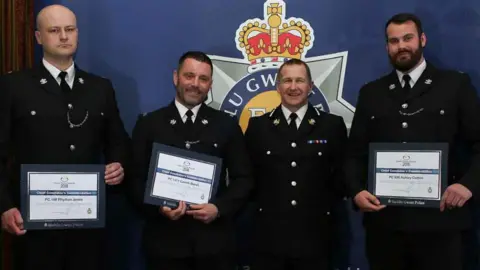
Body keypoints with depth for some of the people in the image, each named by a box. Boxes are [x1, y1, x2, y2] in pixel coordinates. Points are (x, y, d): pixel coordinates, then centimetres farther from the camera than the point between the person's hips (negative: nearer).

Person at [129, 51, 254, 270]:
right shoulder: (148, 125, 5)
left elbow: (243, 178, 6)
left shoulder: (227, 125, 7)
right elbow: (137, 180, 4)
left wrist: (220, 208, -10)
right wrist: (159, 207, -14)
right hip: (165, 241, 0)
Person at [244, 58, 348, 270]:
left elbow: (343, 173, 8)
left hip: (314, 236, 0)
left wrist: (326, 203, 1)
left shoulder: (332, 125, 4)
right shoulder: (258, 125, 6)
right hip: (269, 236, 0)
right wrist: (262, 203, 2)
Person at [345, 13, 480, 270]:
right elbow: (356, 152, 12)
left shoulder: (455, 84, 6)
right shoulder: (371, 93, 12)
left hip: (438, 220, -2)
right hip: (384, 221, 2)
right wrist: (357, 190, -4)